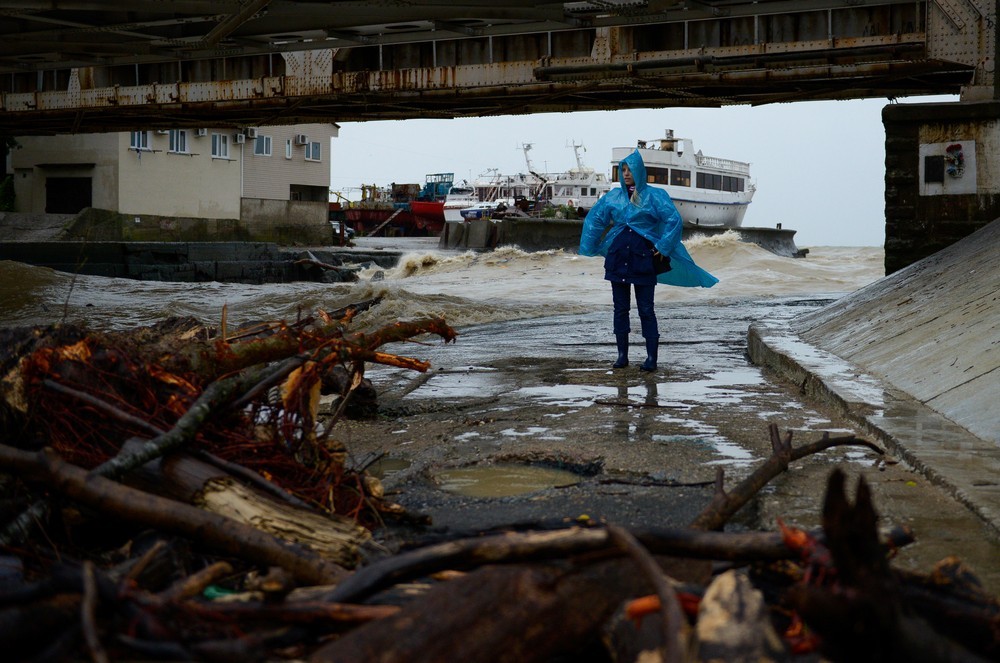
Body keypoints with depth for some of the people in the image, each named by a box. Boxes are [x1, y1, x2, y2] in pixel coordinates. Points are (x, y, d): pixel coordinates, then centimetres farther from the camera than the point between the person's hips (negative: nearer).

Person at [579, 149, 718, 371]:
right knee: (620, 307, 6)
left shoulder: (654, 196, -3)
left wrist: (663, 248, -10)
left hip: (643, 257, -4)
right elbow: (594, 219, 18)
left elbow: (675, 220, -8)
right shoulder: (613, 196, 8)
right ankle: (622, 355, 13)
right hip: (618, 257, 4)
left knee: (646, 309, -3)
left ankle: (652, 357, 1)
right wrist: (590, 249, 14)